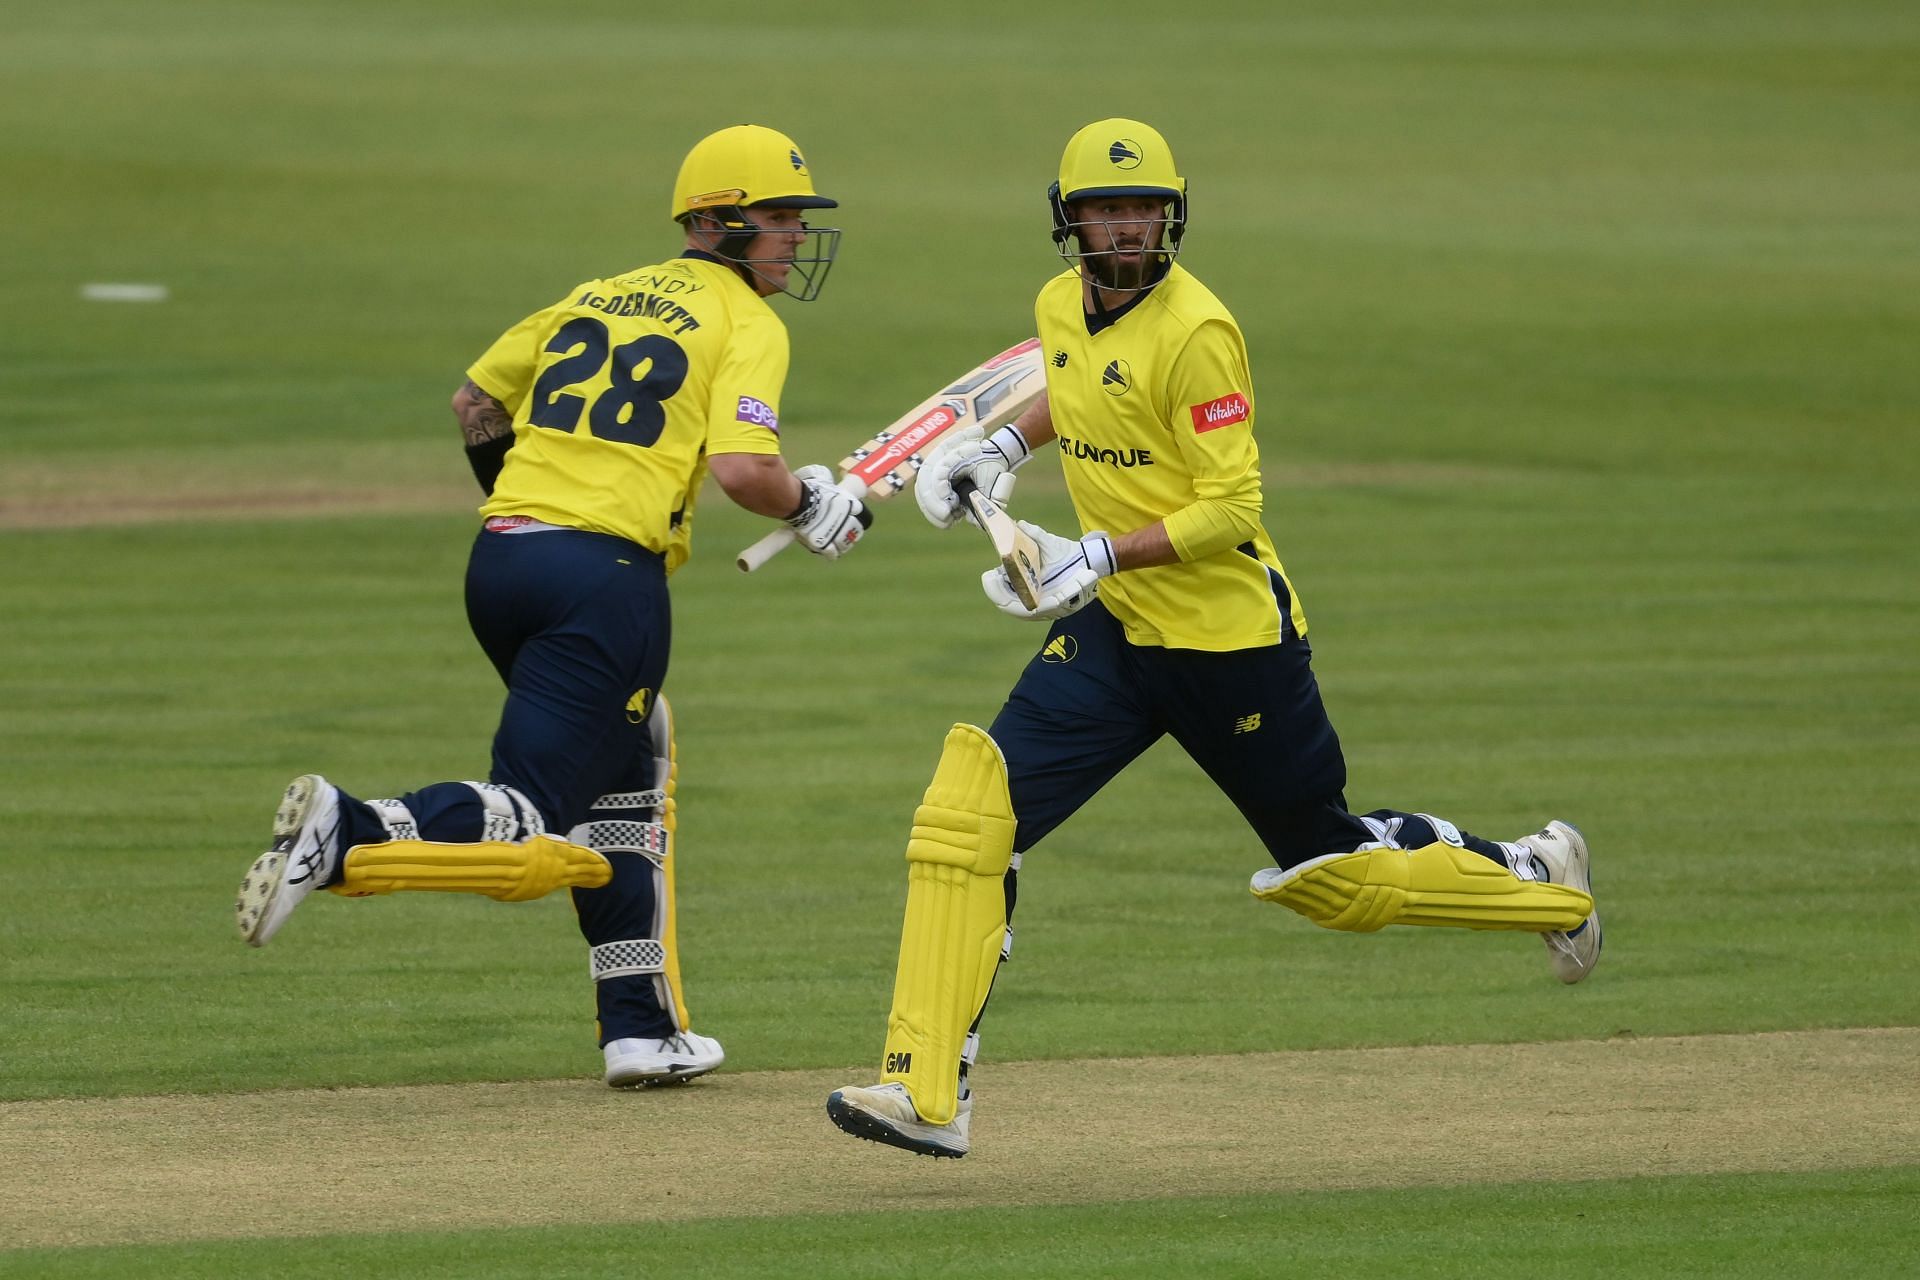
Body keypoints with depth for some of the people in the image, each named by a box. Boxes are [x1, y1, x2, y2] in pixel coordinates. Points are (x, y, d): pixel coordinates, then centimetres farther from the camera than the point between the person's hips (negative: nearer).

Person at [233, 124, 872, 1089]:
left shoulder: (597, 297, 22)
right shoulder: (746, 323, 0)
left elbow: (474, 401, 27)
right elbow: (740, 468, -14)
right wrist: (812, 504, 6)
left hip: (499, 563, 8)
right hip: (607, 573, -8)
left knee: (627, 780, 24)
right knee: (529, 838, -11)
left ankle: (642, 1027, 21)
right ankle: (347, 836, -35)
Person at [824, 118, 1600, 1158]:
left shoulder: (1194, 331, -20)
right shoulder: (1062, 306, 3)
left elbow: (1231, 509, -22)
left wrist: (1097, 557, -28)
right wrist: (1004, 443, 13)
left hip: (1230, 634, -6)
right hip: (1114, 635, 6)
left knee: (1329, 866, 9)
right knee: (967, 810, -13)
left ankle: (1538, 878, 38)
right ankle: (926, 1093, -15)